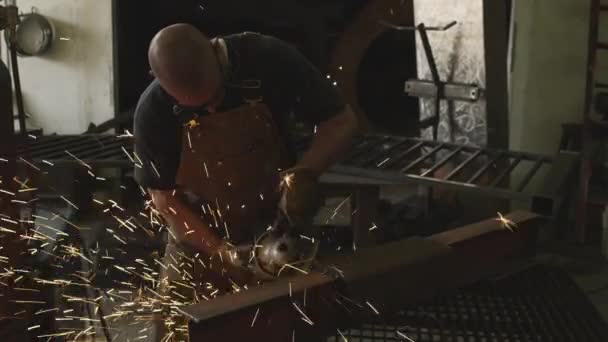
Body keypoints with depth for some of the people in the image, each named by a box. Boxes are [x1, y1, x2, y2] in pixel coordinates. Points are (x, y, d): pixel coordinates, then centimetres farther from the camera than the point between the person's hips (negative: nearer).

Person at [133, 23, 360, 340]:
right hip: (199, 243, 0)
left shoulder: (269, 60, -21)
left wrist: (304, 172, -29)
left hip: (274, 235, 0)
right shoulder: (154, 111, -19)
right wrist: (221, 252, -19)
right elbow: (164, 196, -9)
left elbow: (342, 121, -12)